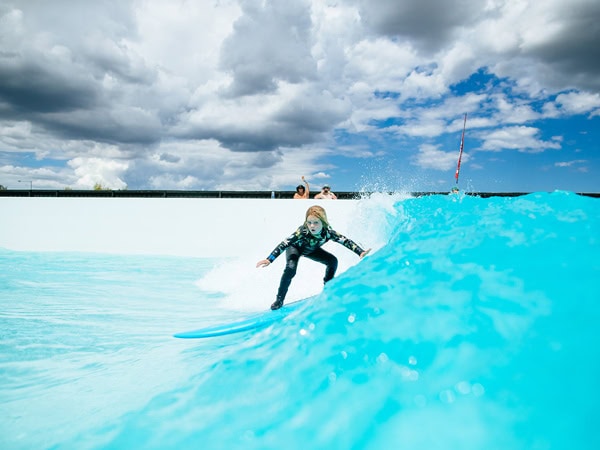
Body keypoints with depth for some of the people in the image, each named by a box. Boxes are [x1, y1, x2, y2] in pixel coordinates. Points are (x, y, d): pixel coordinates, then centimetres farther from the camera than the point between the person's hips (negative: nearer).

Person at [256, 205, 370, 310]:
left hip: (311, 250, 4)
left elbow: (346, 241, -32)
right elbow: (284, 244, -43)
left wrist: (361, 252, -42)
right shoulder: (302, 231, -42)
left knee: (333, 261, -10)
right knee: (290, 269, -30)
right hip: (295, 248, -4)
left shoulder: (328, 232, -34)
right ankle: (279, 300, -13)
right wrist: (269, 260, -49)